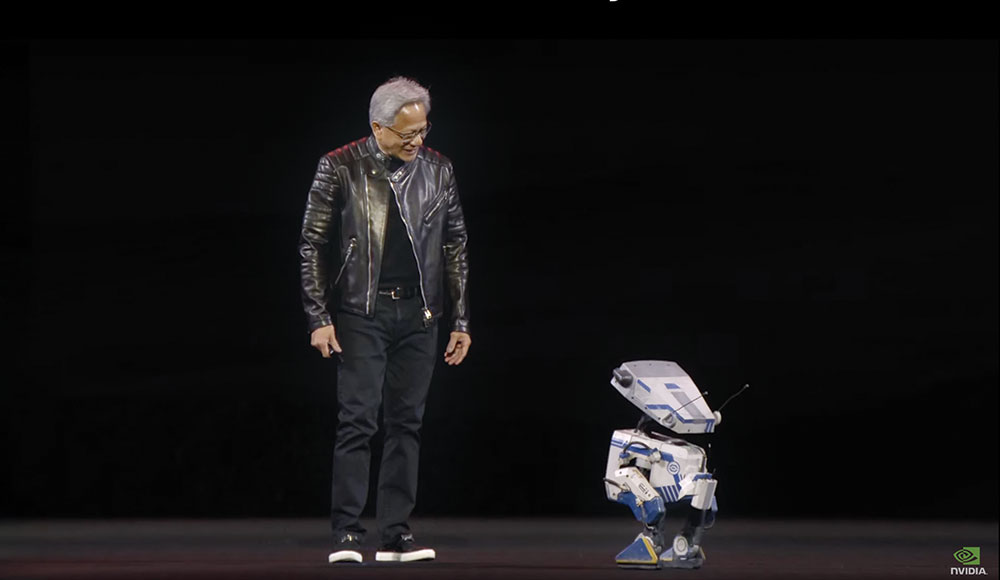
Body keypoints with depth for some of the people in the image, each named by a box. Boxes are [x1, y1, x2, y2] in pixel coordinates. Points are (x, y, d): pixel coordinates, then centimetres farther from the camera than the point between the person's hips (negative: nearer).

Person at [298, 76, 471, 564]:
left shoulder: (437, 170, 7)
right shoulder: (340, 169, -3)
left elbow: (455, 246, 12)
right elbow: (314, 246, -1)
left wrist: (460, 320, 10)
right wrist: (319, 318, -6)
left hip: (418, 314, 3)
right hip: (362, 312, -3)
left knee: (406, 422, 4)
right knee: (358, 421, -8)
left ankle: (396, 535, 8)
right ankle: (347, 534, -3)